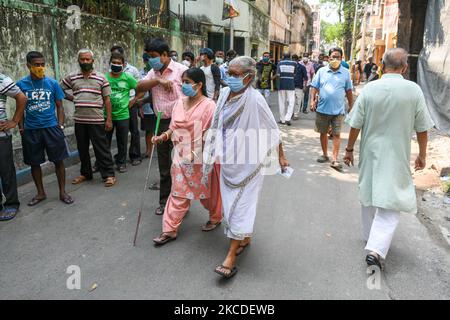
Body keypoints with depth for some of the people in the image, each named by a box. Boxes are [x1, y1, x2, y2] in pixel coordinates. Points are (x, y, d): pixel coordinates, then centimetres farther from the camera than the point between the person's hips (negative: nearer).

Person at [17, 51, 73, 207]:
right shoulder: (21, 85, 0)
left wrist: (60, 125, -5)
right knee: (34, 163, 10)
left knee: (58, 160, 2)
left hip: (52, 128, -1)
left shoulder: (53, 83, -1)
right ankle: (40, 193, 26)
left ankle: (62, 192, 16)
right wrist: (21, 128, 1)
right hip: (31, 130, 1)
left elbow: (59, 106, 5)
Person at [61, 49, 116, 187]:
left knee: (101, 148, -2)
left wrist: (109, 119, -5)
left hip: (96, 120, -4)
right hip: (79, 120, 4)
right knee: (82, 148, 13)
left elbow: (107, 100, 0)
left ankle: (109, 174, 5)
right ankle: (85, 173, 26)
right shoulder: (72, 78, 8)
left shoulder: (101, 78, 1)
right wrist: (73, 98, 6)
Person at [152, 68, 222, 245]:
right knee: (178, 192, 9)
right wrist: (163, 137, -4)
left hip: (201, 157, -5)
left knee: (207, 190, 13)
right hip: (181, 156, 5)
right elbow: (174, 127, 12)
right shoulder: (180, 102, 5)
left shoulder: (208, 105, -14)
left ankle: (215, 217, 39)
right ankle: (170, 229, 15)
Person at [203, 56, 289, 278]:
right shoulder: (225, 94, -1)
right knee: (232, 201, 15)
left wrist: (281, 156, -3)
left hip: (248, 162, -6)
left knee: (241, 204, -2)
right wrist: (212, 152, 15)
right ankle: (245, 237, 37)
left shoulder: (255, 99, -19)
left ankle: (231, 256, 4)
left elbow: (272, 130, -10)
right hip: (228, 159, 6)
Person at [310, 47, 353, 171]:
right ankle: (325, 155, 28)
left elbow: (349, 91, 9)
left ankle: (335, 160, -4)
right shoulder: (322, 71, 4)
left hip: (338, 109, -1)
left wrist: (351, 106, 8)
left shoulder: (346, 73, 4)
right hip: (322, 108, 2)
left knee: (336, 134, -5)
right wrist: (312, 100, -8)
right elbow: (314, 87, 5)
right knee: (323, 133, 12)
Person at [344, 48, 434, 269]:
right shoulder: (413, 90, -9)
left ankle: (370, 236, 38)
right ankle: (376, 248, -10)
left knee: (368, 194, 20)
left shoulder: (369, 89, -8)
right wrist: (422, 155, 11)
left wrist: (349, 149, 7)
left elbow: (356, 125, -7)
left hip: (370, 153, 2)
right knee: (390, 202, 3)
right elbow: (422, 128, -3)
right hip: (397, 156, -2)